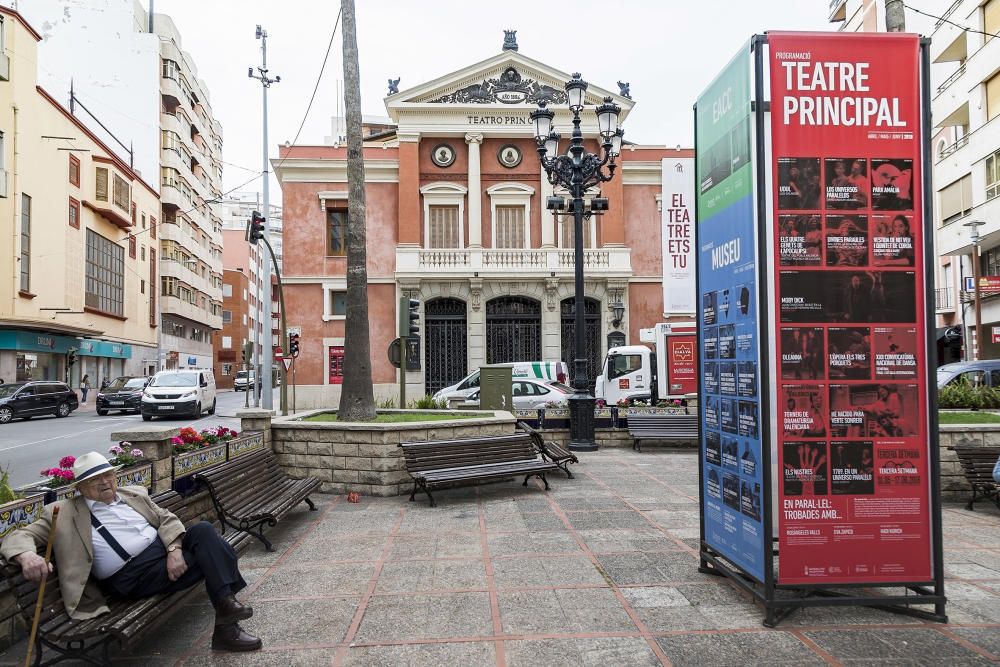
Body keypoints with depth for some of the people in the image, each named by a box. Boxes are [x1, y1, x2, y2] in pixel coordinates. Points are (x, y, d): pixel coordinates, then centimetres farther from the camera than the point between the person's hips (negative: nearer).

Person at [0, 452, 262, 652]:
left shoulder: (133, 495, 19)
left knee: (203, 530, -25)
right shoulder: (65, 514, 6)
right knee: (212, 559, -24)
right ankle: (227, 628, -19)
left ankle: (226, 603, -24)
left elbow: (166, 518, 13)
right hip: (134, 574, -5)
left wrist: (174, 549, -8)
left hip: (168, 549, 5)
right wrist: (27, 555, -27)